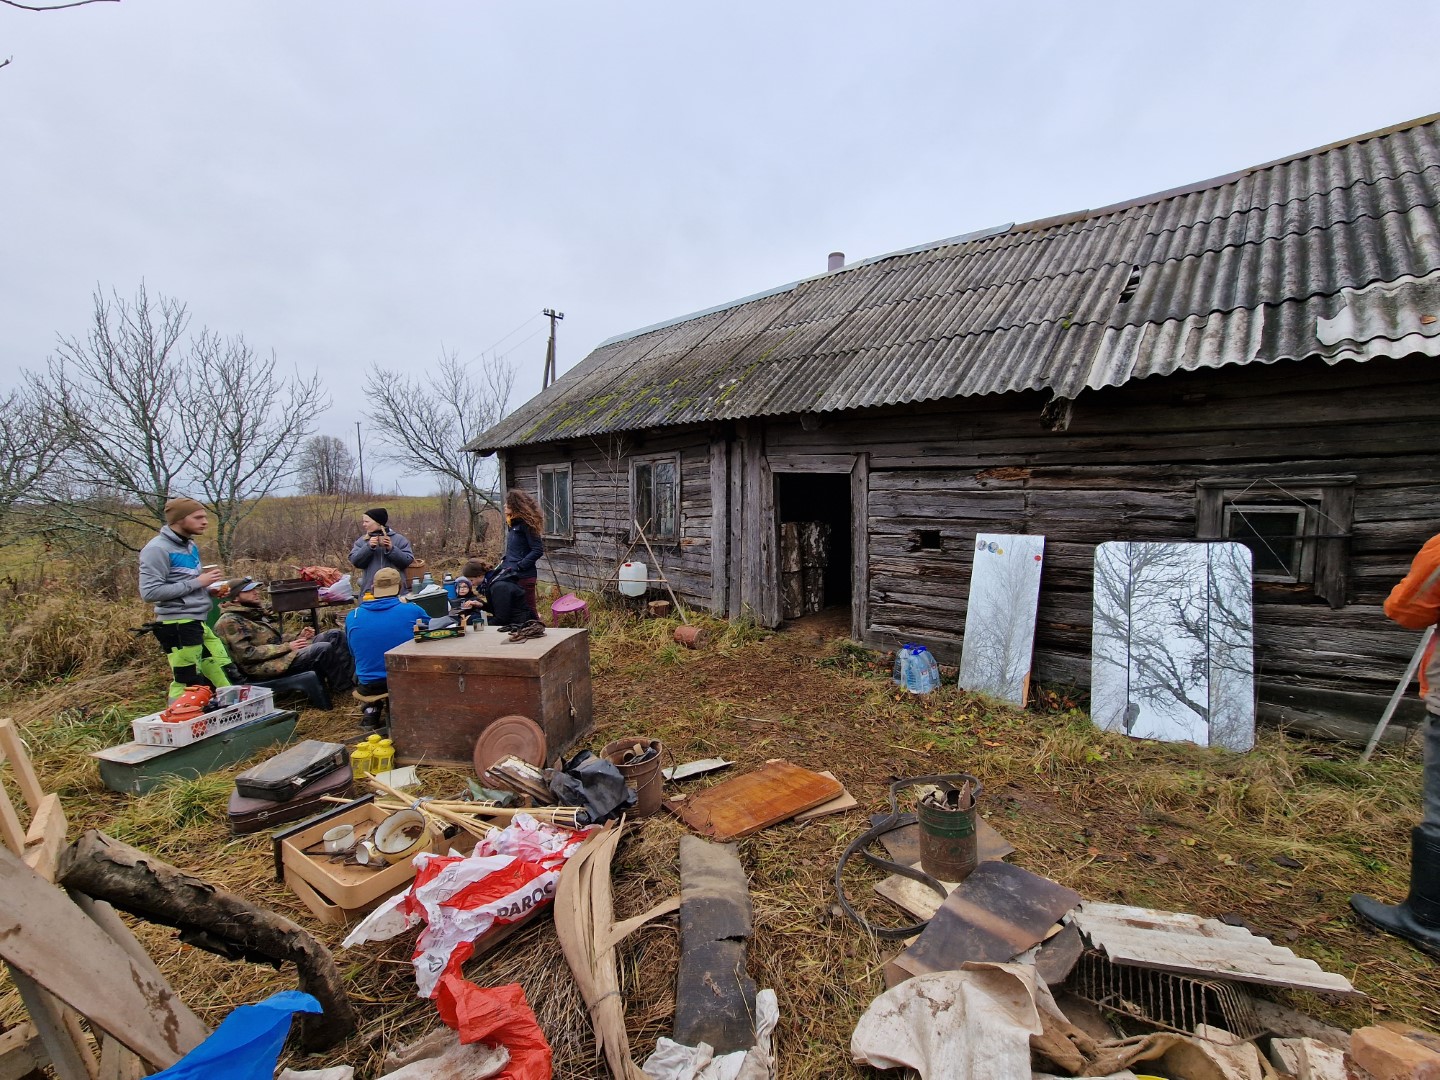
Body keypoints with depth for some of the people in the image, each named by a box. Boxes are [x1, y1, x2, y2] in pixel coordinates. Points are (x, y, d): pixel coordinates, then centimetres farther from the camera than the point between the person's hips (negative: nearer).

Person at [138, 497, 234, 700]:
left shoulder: (191, 546, 14)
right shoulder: (157, 549, -13)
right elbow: (150, 592, -19)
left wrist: (208, 586, 6)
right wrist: (197, 582, -17)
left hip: (198, 623, 9)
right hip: (177, 625, -9)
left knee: (225, 679, 11)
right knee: (187, 685, -2)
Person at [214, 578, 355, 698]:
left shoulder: (254, 614, 20)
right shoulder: (229, 621, -7)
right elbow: (246, 654, -16)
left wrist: (298, 637, 4)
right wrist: (287, 647, -17)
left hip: (282, 653, 9)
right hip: (267, 665, -9)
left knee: (335, 635, -5)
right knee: (323, 649, -29)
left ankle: (351, 676, -12)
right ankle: (341, 686, -12)